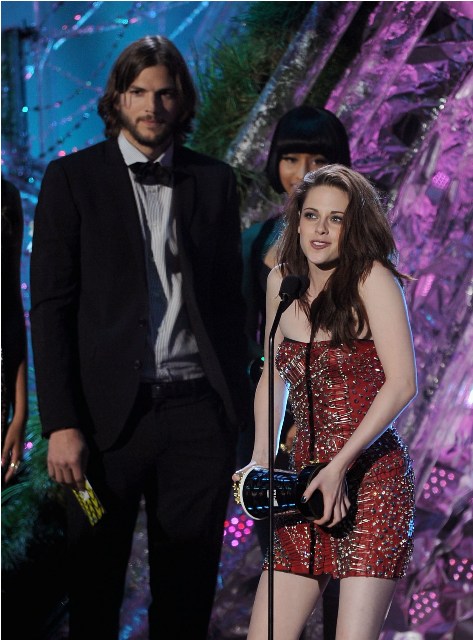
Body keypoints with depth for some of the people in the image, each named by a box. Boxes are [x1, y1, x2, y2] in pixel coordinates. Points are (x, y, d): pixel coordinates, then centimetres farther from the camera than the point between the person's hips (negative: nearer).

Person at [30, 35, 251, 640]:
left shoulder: (214, 180, 10)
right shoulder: (72, 178, 1)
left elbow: (229, 295, 13)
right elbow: (50, 307, -3)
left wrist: (233, 400, 6)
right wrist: (60, 424, -10)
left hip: (200, 413, 2)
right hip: (111, 412, -2)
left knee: (189, 588, 8)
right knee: (93, 584, 6)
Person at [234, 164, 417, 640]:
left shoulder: (372, 279, -7)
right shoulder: (282, 282, 10)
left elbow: (402, 383, -14)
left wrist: (339, 466, -18)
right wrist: (260, 458, 8)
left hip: (371, 480, -6)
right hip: (305, 477, 6)